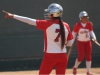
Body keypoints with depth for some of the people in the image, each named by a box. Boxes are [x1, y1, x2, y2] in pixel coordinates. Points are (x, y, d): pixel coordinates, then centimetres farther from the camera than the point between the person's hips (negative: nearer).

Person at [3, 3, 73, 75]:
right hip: (63, 56, 4)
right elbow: (70, 43, 6)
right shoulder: (66, 26, 2)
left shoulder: (47, 24, -10)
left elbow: (30, 21, -8)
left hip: (50, 56, -4)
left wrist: (13, 16, -4)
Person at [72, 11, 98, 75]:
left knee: (88, 57, 1)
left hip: (88, 42, 4)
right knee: (80, 57, -5)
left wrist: (94, 37, -13)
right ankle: (75, 67, 24)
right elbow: (74, 34, -5)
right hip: (80, 42, -4)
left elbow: (91, 31, 5)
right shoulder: (77, 25, -12)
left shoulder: (89, 24, -3)